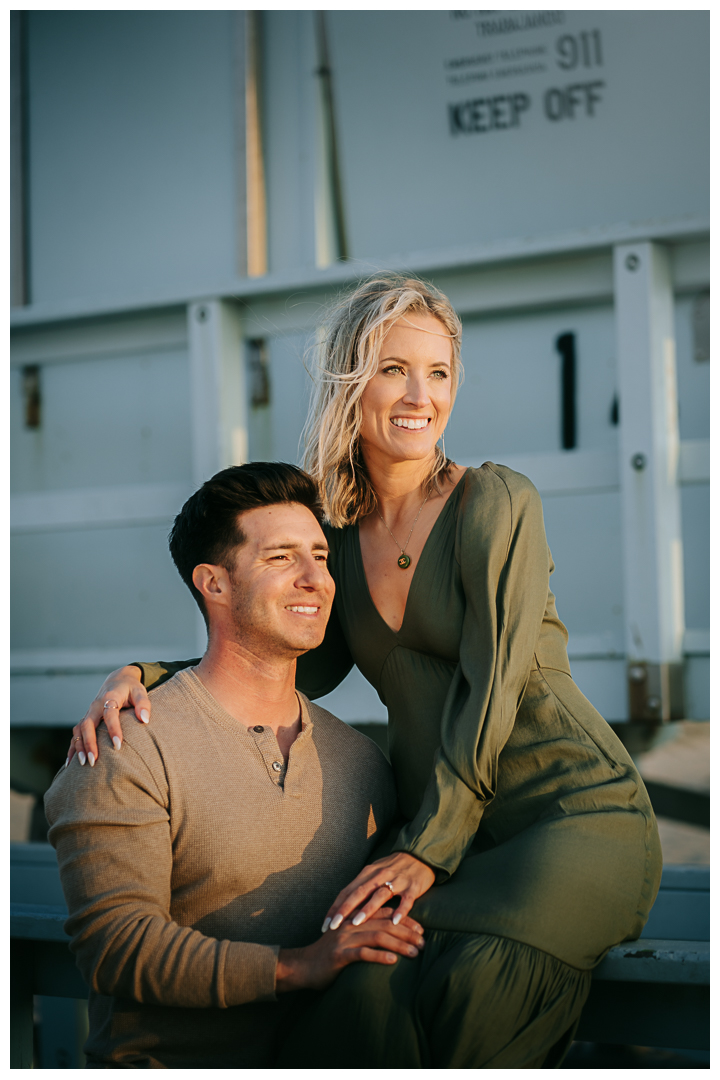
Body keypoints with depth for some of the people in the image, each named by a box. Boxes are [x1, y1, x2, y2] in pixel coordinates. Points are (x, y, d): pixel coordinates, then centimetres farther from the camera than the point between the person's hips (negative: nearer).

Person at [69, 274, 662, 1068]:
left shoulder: (496, 502, -6)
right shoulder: (337, 531, 10)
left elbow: (491, 688, -12)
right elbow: (299, 664, 15)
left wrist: (427, 849, -16)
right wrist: (147, 675, 0)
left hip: (574, 814, -4)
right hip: (447, 836, 4)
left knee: (479, 980, -34)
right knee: (372, 991, -27)